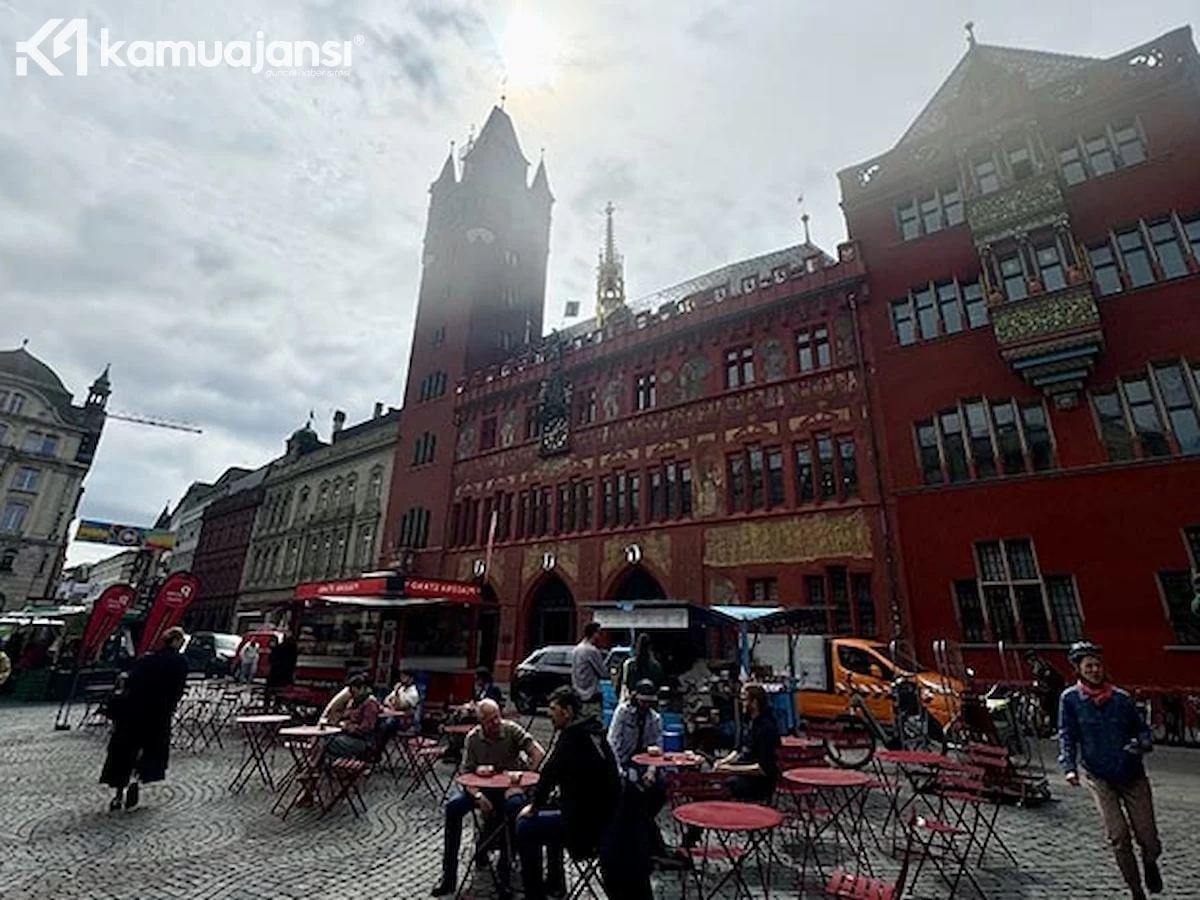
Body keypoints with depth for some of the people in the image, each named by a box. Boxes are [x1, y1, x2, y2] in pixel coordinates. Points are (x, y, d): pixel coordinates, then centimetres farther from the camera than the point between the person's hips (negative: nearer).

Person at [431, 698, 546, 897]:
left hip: (510, 787, -3)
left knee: (516, 805, -35)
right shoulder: (472, 738, -4)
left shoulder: (512, 730, -13)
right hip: (482, 788, 3)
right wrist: (478, 796, -21)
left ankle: (504, 872, -17)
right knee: (452, 806, -20)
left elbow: (539, 753, -18)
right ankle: (449, 875, -6)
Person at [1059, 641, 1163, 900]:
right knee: (1118, 837, -4)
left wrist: (1142, 744, -15)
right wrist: (1069, 766, -16)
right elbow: (1067, 736, -5)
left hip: (1133, 775, 2)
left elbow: (1142, 728, 7)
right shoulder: (1070, 699, -5)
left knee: (1147, 837, 6)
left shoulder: (1121, 697, 0)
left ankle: (1150, 863, 41)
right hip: (1099, 777, -2)